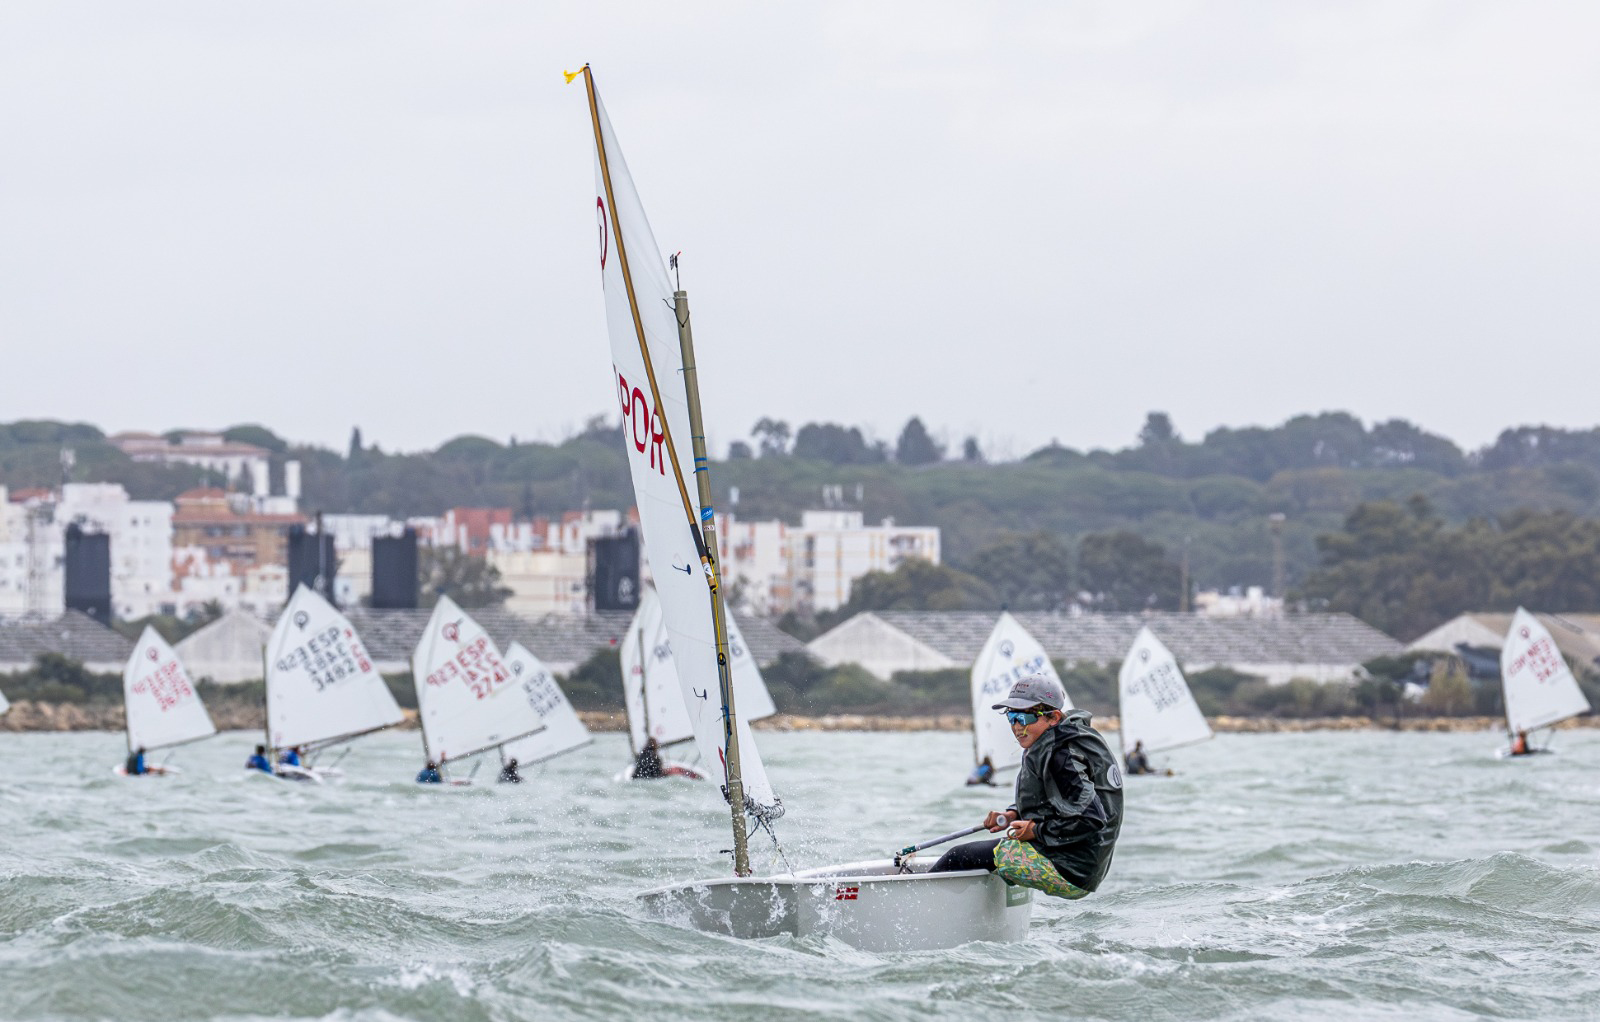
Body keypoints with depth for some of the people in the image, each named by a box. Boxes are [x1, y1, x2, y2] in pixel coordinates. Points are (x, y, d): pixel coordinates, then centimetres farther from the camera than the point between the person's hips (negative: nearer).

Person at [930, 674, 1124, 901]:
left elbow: (1091, 820, -26)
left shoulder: (1062, 756, -20)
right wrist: (1013, 816, 9)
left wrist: (1037, 831, -16)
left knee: (958, 857, -5)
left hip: (1067, 871, -11)